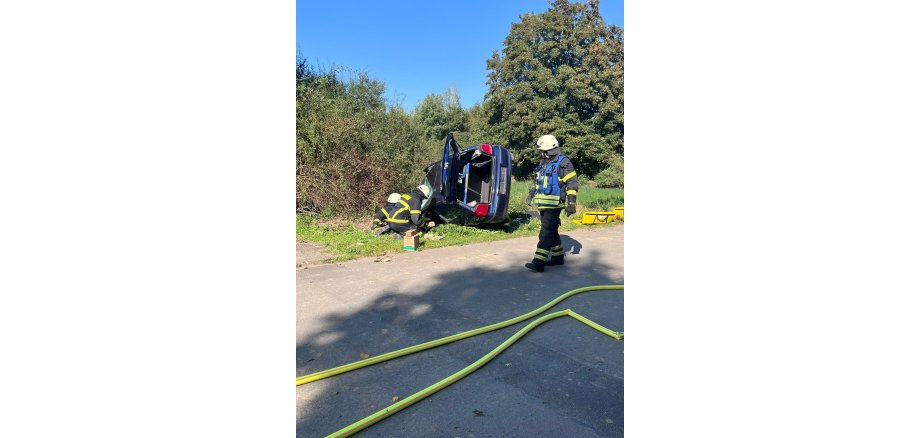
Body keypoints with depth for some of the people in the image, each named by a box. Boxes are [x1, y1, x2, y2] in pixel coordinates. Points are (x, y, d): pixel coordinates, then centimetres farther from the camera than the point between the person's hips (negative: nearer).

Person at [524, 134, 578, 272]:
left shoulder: (563, 163, -8)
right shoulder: (543, 164, 17)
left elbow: (572, 183, -10)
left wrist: (571, 202, -15)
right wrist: (532, 194, 21)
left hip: (554, 205, -8)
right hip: (543, 204, 8)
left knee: (547, 231, -12)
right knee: (551, 231, 15)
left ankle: (539, 262, -16)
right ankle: (558, 256, 28)